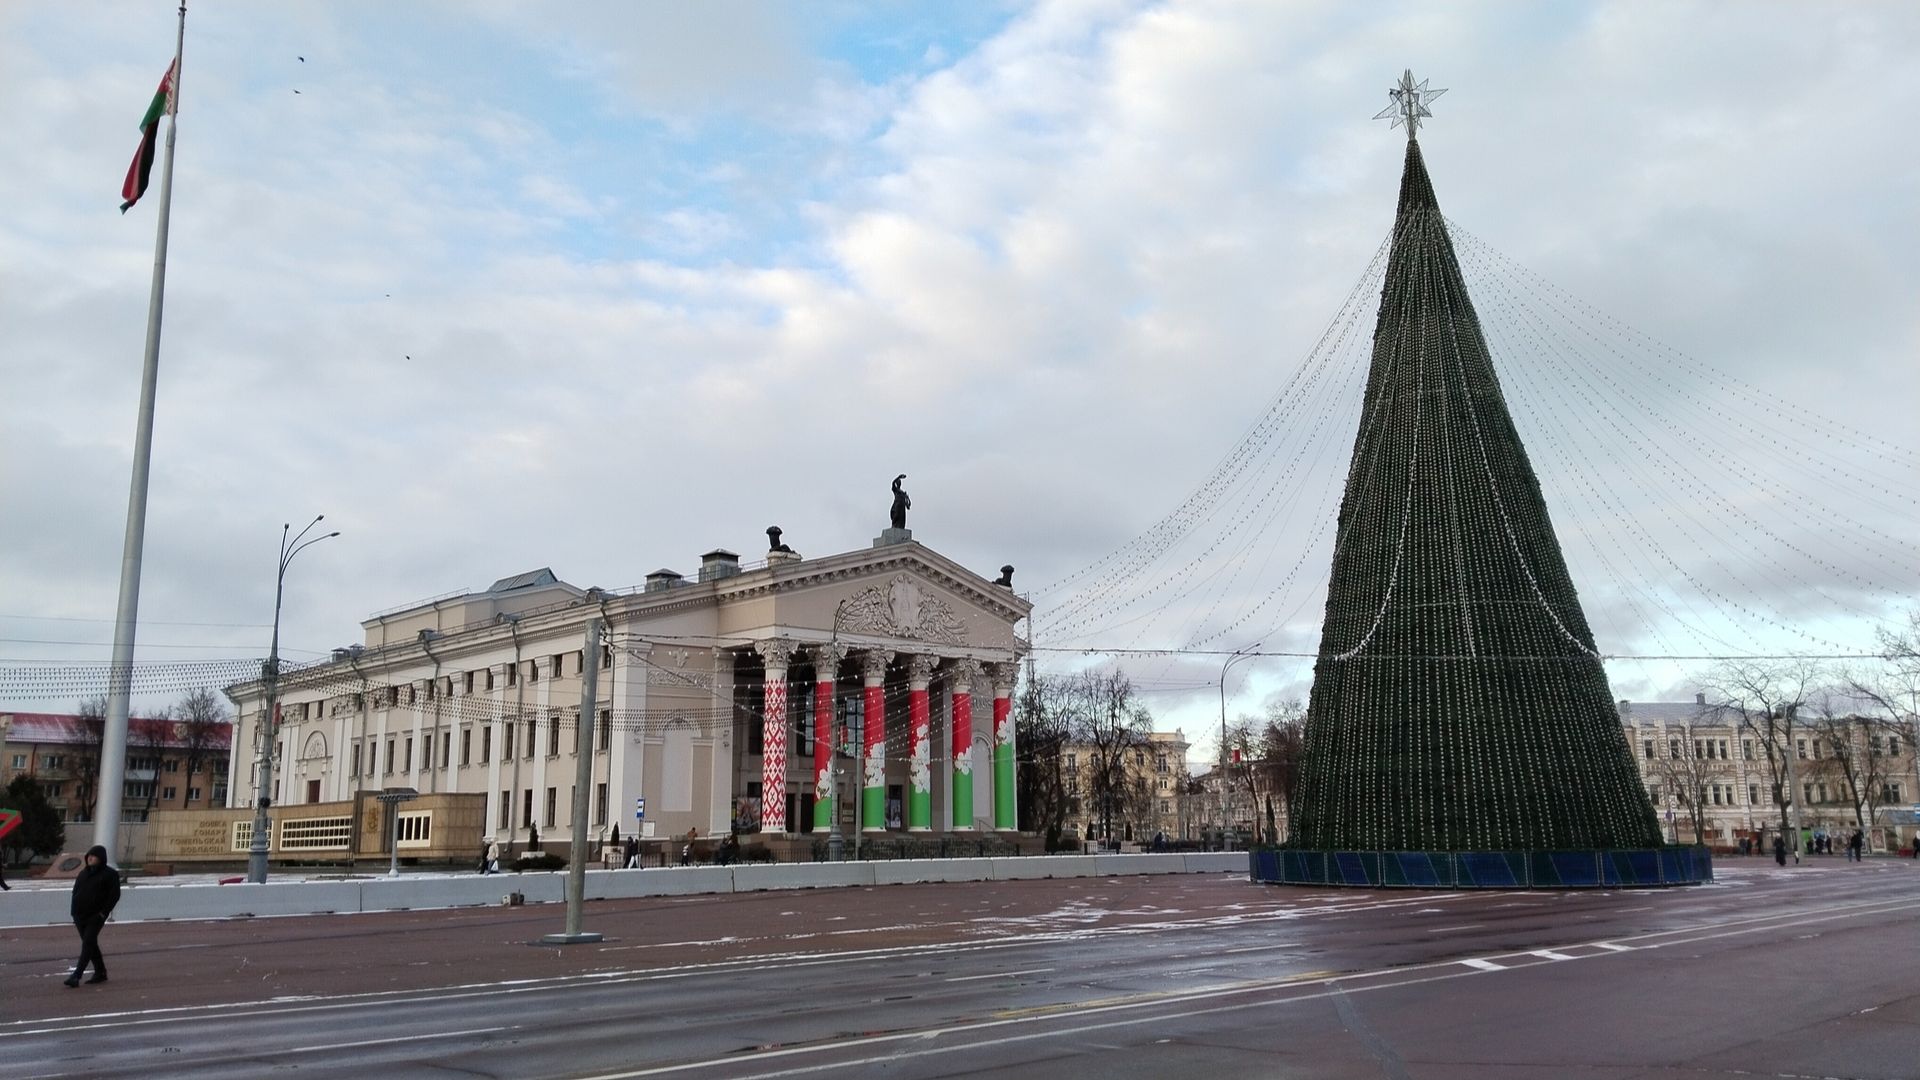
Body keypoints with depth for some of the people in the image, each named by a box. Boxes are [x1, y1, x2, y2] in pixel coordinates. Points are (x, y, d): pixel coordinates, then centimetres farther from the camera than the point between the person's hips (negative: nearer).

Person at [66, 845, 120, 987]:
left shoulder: (110, 874, -5)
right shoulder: (83, 873, 14)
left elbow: (114, 895, -8)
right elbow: (75, 892, 19)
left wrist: (103, 913, -15)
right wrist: (74, 912, 8)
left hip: (95, 917, -7)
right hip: (80, 915, 7)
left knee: (88, 944, -12)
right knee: (90, 944, 11)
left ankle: (76, 976, -16)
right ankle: (100, 972, 21)